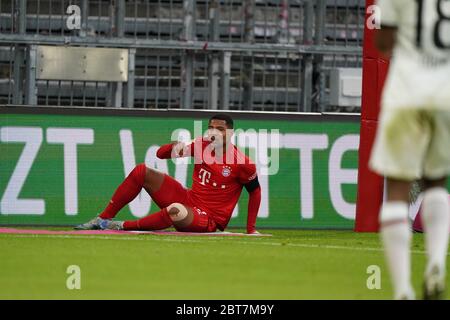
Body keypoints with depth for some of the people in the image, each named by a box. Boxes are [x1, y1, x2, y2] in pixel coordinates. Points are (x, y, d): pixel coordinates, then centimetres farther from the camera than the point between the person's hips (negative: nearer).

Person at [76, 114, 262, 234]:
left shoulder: (241, 162, -13)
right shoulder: (202, 145, 2)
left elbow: (255, 191, 0)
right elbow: (160, 153, 2)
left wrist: (251, 229, -3)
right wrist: (178, 147, -20)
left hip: (209, 219, -6)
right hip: (188, 200, 7)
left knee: (176, 210, -43)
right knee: (141, 171, -5)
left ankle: (123, 226, -25)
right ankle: (103, 219, -7)